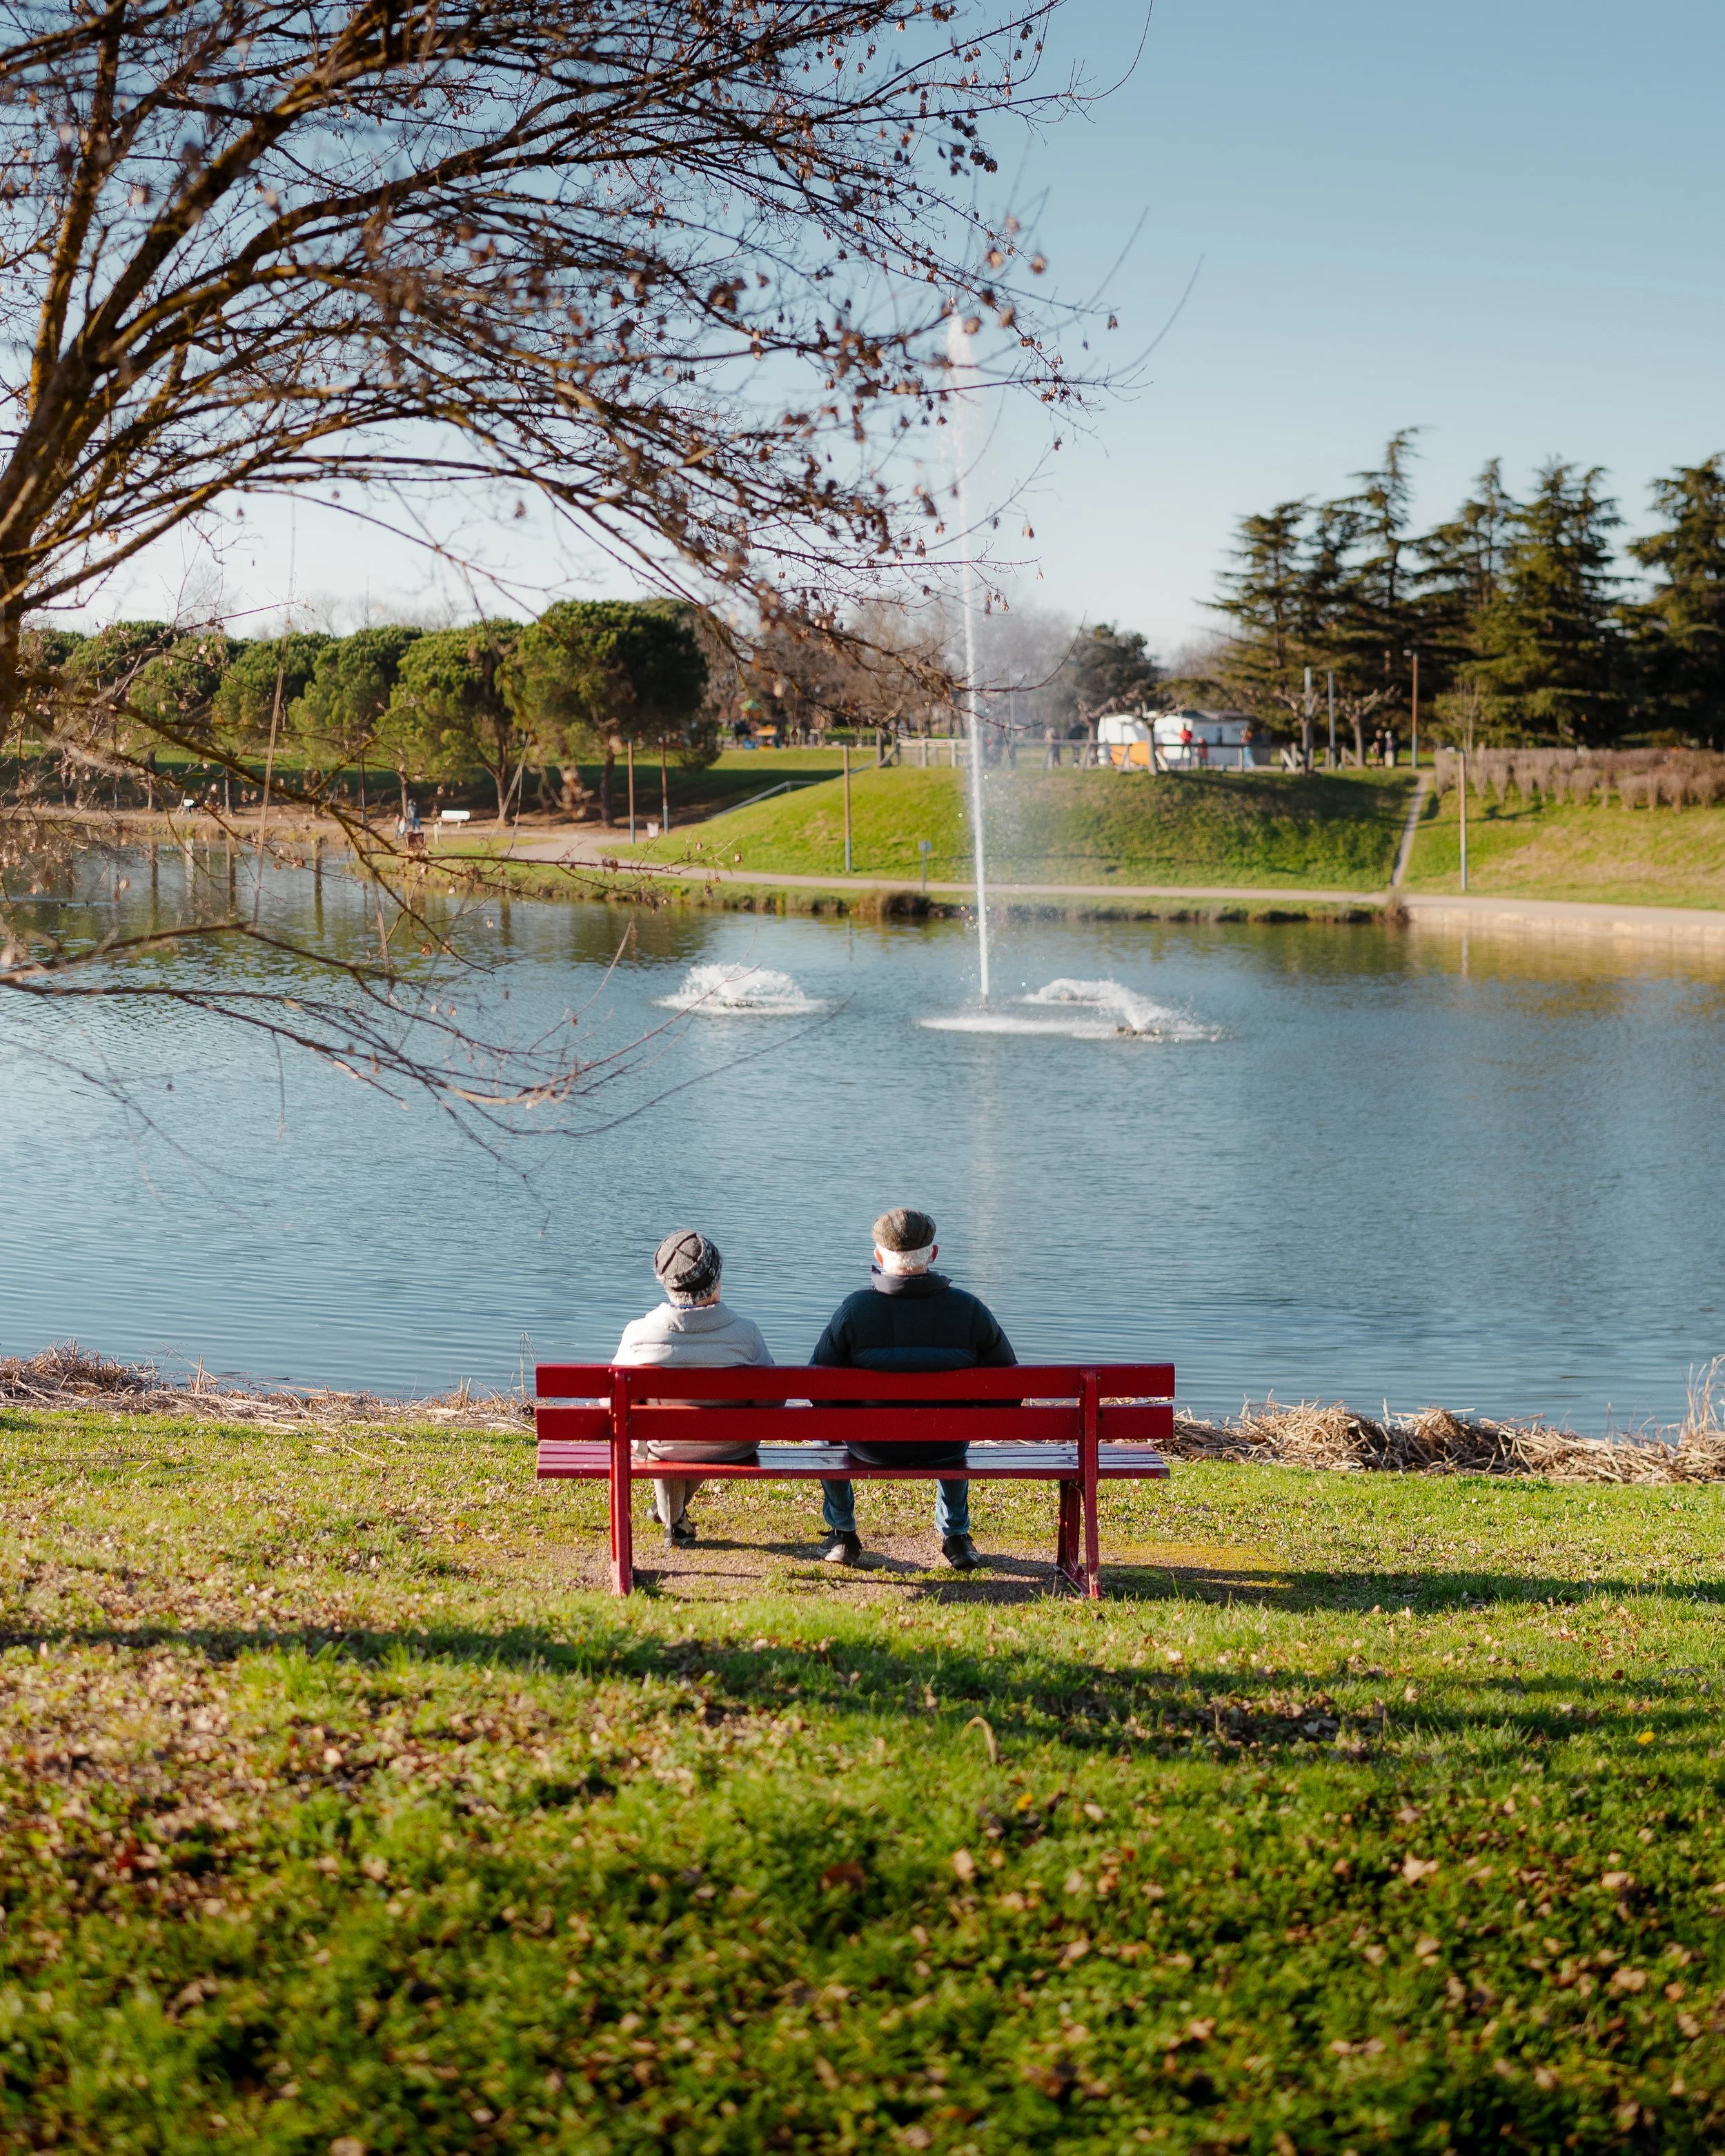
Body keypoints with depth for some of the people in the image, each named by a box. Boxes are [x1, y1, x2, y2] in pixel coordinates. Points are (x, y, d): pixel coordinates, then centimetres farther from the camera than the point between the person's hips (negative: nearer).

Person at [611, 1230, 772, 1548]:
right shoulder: (745, 1333, -22)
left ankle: (675, 1522, 55)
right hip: (731, 1453, 0)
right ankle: (676, 1510, 56)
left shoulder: (638, 1334, -21)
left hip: (662, 1451, 0)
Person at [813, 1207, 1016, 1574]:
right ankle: (955, 1537, 43)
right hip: (944, 1451, 1)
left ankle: (842, 1534, 42)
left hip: (871, 1447, -1)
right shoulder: (970, 1309, -15)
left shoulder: (854, 1309, -18)